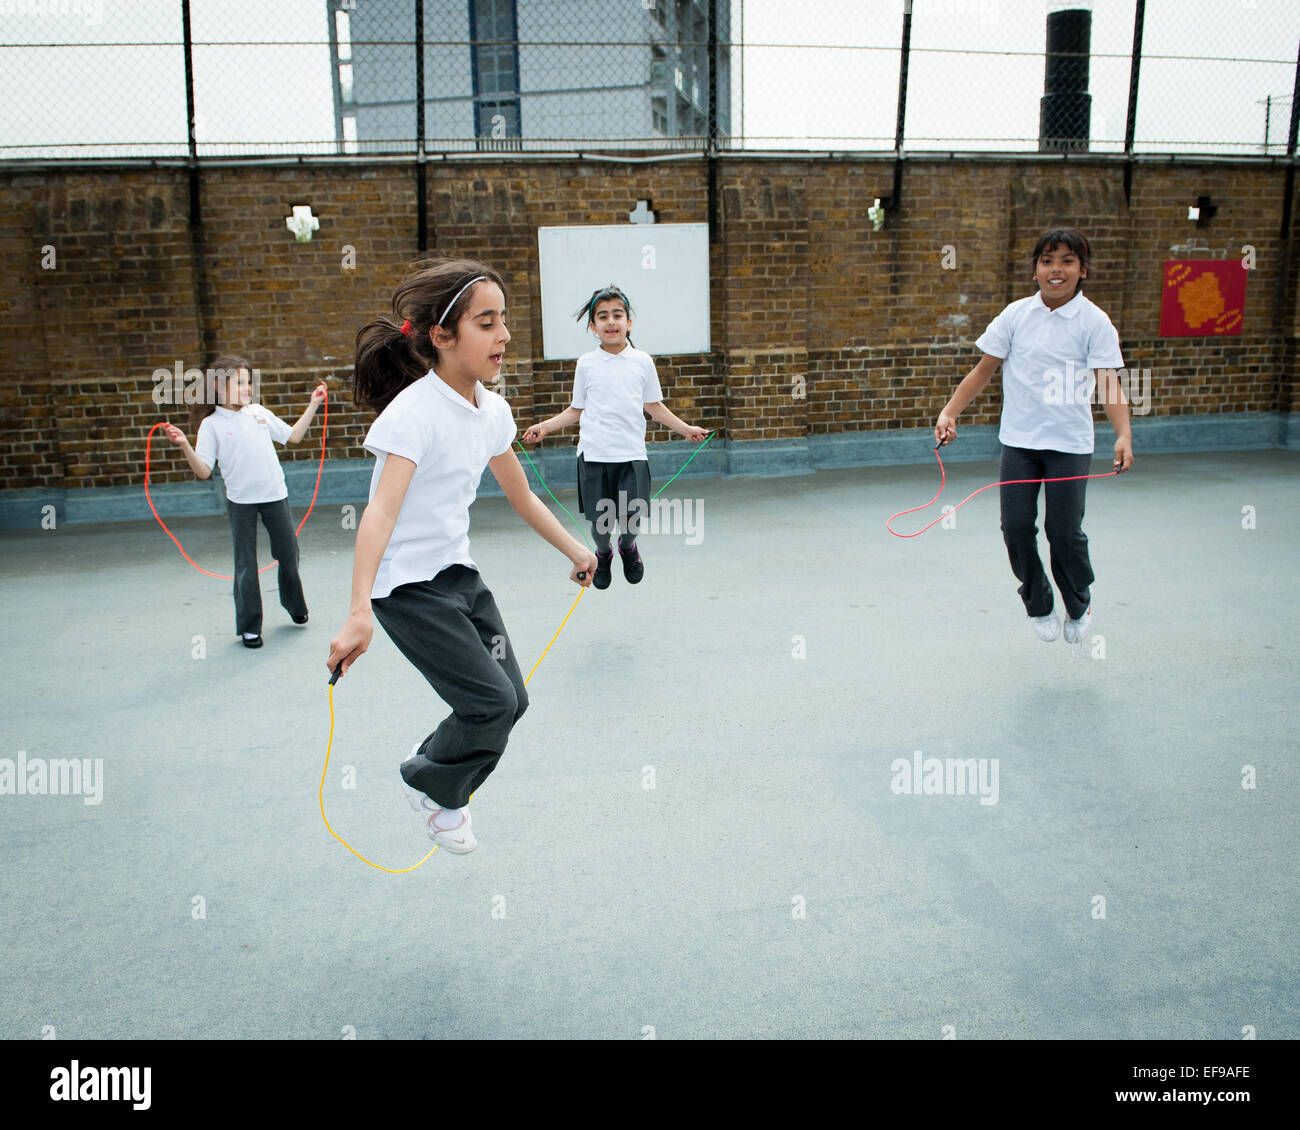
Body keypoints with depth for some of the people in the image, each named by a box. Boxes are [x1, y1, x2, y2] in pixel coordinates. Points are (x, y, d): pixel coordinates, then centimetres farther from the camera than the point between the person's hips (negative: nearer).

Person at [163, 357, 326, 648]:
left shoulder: (259, 412, 6)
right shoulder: (211, 425, -4)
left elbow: (293, 436, 17)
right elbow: (204, 471, -10)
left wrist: (313, 405, 14)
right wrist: (185, 446, -25)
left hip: (275, 494, 3)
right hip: (240, 501, -3)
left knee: (288, 553, 12)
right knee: (246, 565, 2)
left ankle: (294, 605, 37)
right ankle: (249, 627, 13)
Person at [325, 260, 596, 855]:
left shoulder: (493, 411, 1)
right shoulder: (414, 412, -23)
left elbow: (522, 497, 17)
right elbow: (381, 512, -34)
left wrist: (574, 549, 24)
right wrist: (359, 612, -45)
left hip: (458, 572, 8)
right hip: (407, 586, -8)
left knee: (511, 698, 6)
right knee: (492, 701, -13)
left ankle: (441, 786, 32)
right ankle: (427, 783, 17)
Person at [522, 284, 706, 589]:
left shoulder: (642, 361, 7)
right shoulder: (587, 364, 6)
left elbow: (654, 406, 15)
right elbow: (576, 410, 13)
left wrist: (685, 429, 10)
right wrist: (545, 426, 3)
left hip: (631, 453, 0)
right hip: (594, 455, 0)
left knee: (631, 521, -6)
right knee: (600, 521, 1)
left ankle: (627, 547, 32)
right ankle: (603, 554, 36)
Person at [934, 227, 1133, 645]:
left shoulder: (1094, 321, -5)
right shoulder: (1016, 315, 2)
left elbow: (1108, 383, -11)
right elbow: (983, 370, 7)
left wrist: (1123, 435, -26)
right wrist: (949, 413, -2)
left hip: (1070, 443, -2)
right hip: (1019, 439, 2)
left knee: (1064, 532, -3)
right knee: (1016, 526, -2)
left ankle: (1079, 607, 25)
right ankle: (1039, 606, 22)